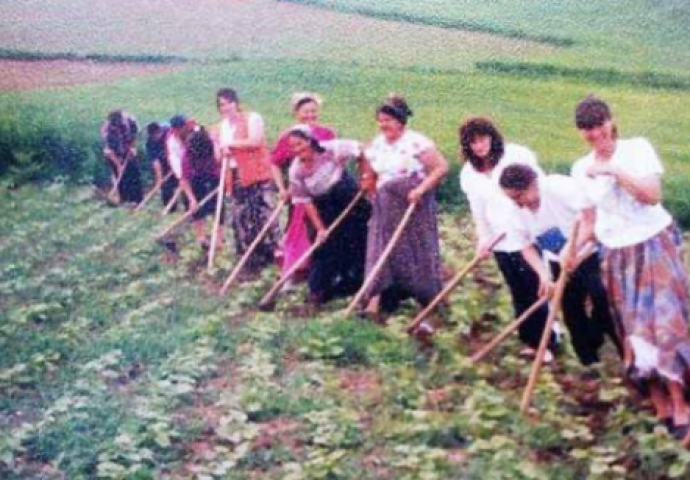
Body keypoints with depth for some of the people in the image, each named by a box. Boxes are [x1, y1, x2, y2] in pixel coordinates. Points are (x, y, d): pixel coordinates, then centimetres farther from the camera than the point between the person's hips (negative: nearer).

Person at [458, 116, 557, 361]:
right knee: (519, 295, 10)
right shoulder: (469, 173, 6)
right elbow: (478, 211, 12)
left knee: (535, 292, -3)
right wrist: (483, 239, 7)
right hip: (501, 243, 4)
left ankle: (547, 343, 7)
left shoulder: (517, 156, -7)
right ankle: (532, 341, 22)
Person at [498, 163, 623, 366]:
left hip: (590, 255, -6)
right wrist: (543, 274, -14)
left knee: (605, 309, -8)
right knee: (573, 314, 8)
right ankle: (590, 361, 21)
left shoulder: (560, 187, -27)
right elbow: (527, 246, 1)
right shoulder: (519, 212, -7)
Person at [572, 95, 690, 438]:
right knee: (633, 330, 4)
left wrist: (613, 170, -25)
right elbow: (589, 221, 9)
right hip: (616, 256, 4)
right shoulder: (581, 169, 4)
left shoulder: (637, 148, -8)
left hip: (654, 244, -4)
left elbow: (653, 195, -20)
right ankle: (661, 406, 14)